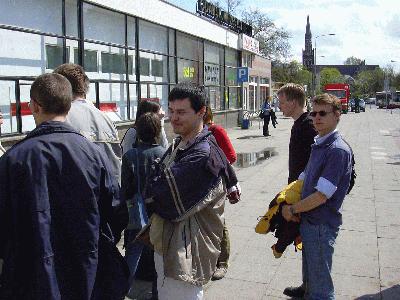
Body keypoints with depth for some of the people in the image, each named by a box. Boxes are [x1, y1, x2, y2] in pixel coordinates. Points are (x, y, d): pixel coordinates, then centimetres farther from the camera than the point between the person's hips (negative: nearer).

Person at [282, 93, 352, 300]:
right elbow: (303, 180, 14)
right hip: (309, 221, 9)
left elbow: (321, 195, -24)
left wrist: (292, 209, -12)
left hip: (322, 224, -9)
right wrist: (283, 201, 0)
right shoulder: (318, 145, 9)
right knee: (310, 276, 26)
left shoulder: (338, 150, -21)